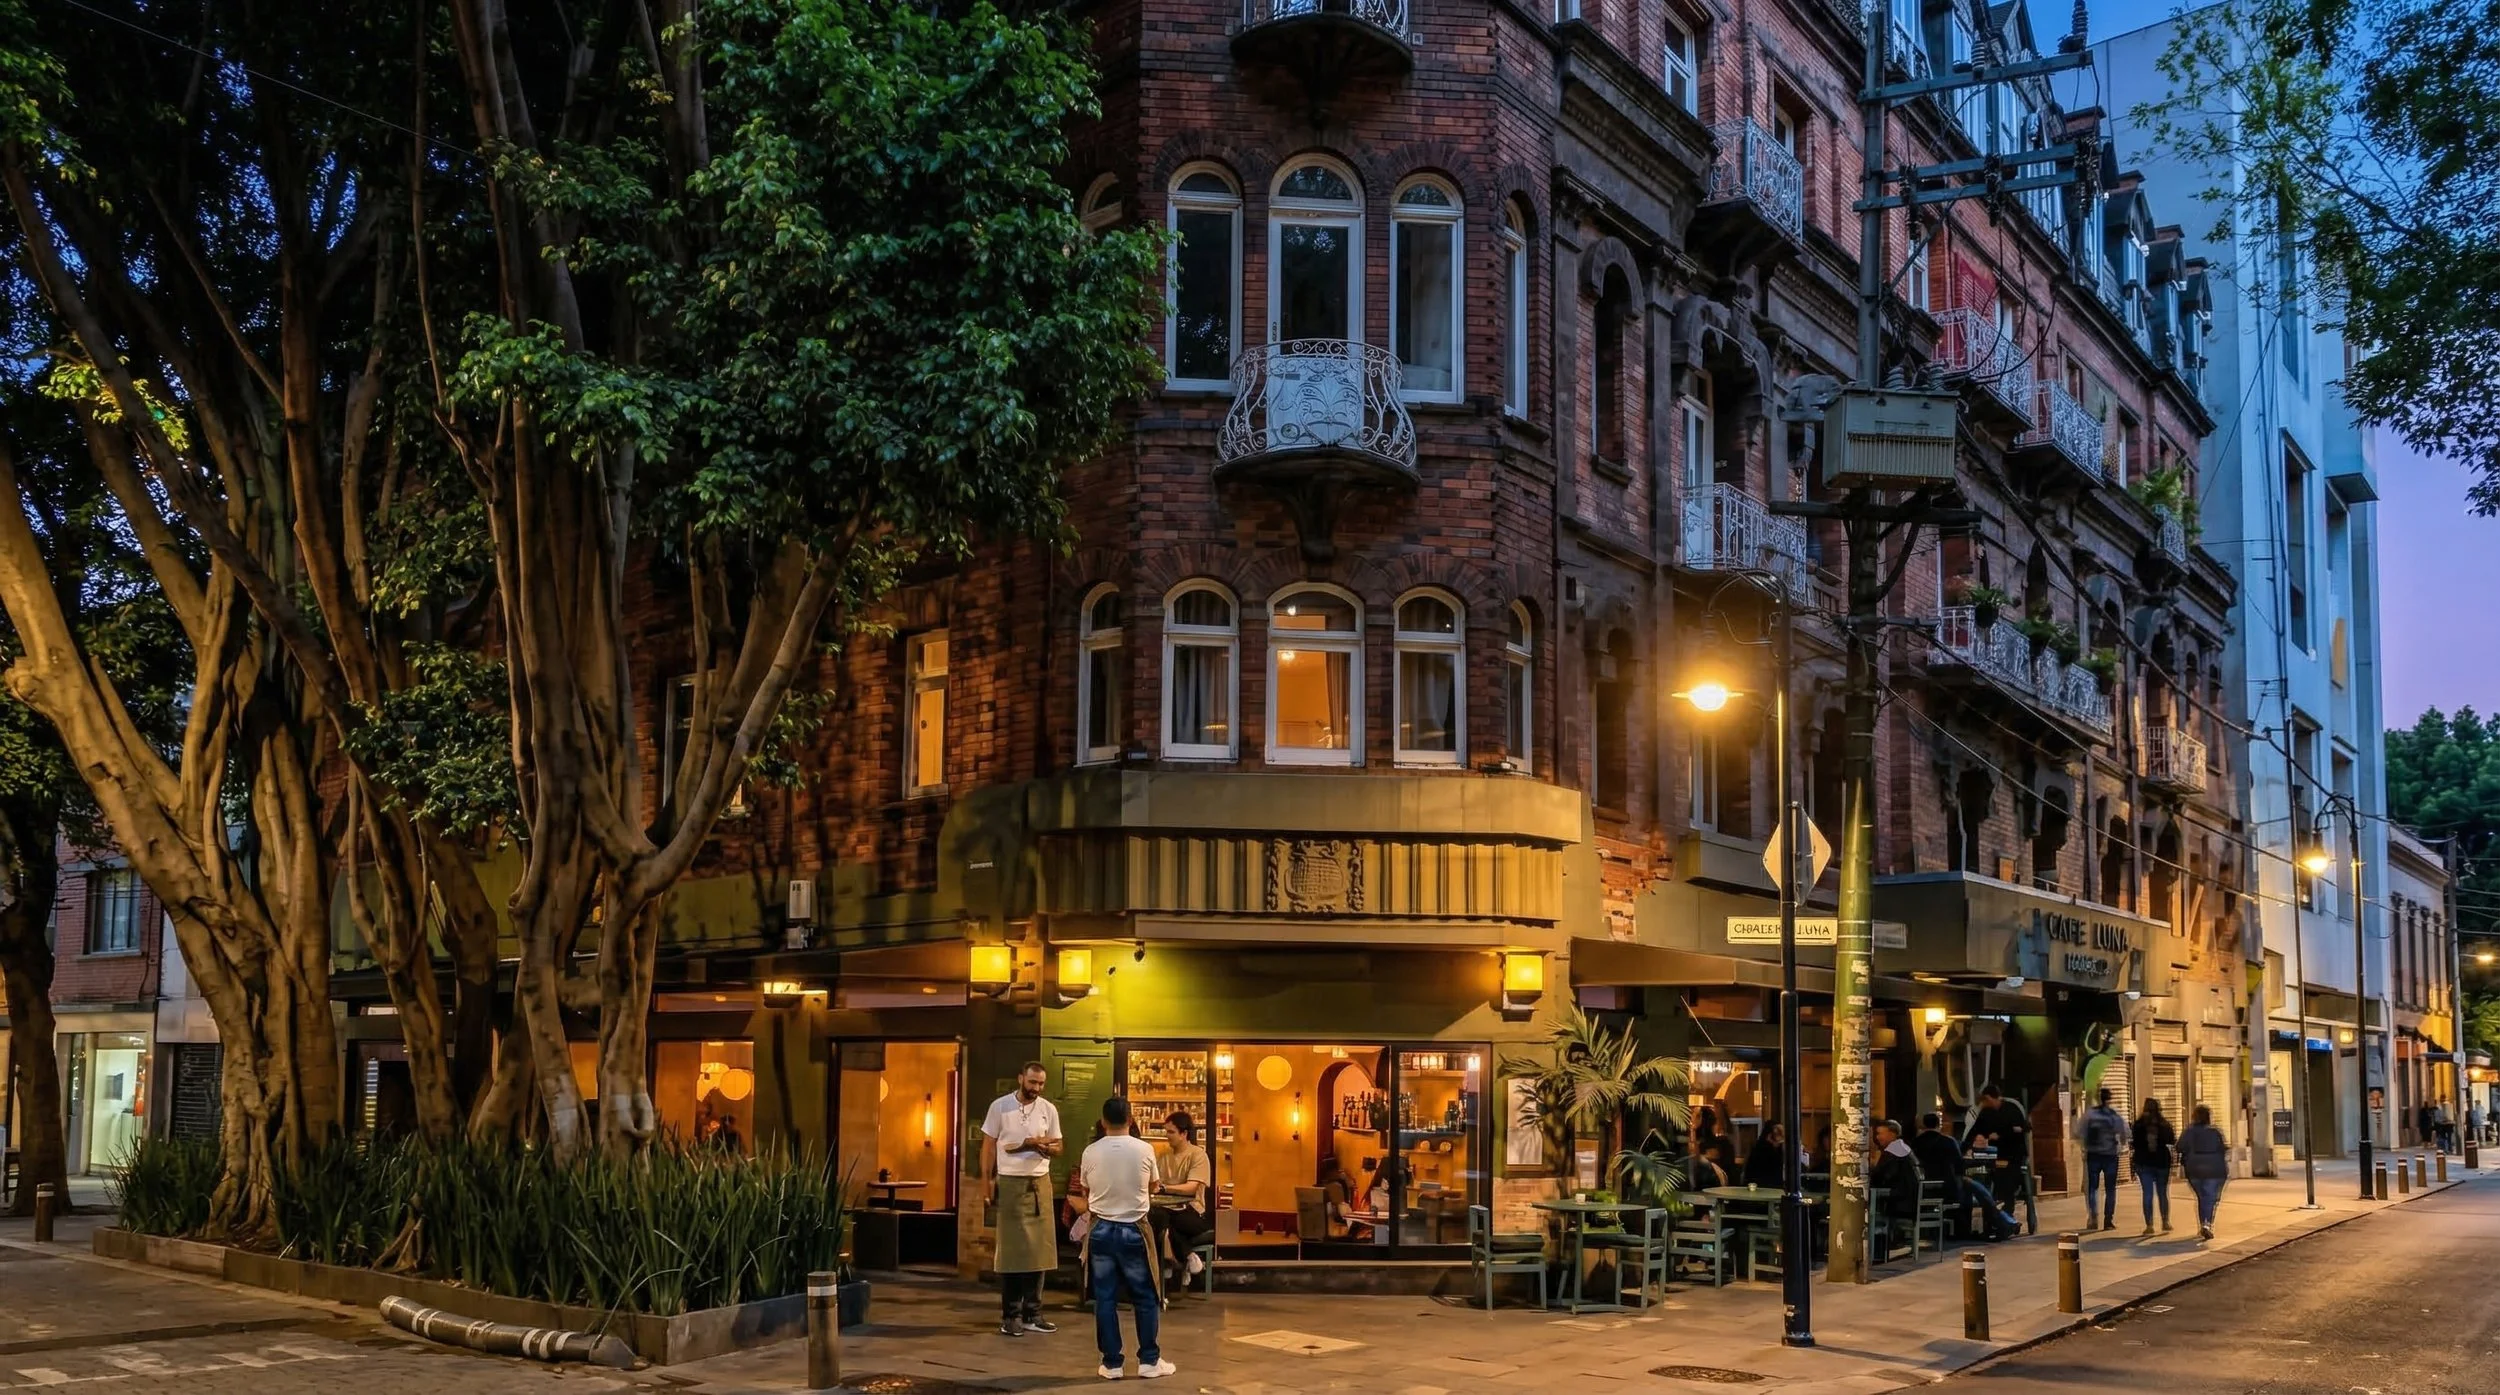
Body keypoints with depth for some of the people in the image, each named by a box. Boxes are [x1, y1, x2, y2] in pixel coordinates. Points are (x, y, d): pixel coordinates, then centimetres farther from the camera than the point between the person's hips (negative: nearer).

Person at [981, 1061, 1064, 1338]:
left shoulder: (1049, 1109, 4)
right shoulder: (1000, 1106, -4)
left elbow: (1058, 1146, 8)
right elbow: (989, 1145, -1)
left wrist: (1045, 1148, -14)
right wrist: (987, 1180, -8)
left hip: (1040, 1183, 3)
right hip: (1009, 1183, -3)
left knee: (1039, 1248, 4)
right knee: (1010, 1249, -1)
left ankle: (1032, 1313, 11)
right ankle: (1010, 1315, 4)